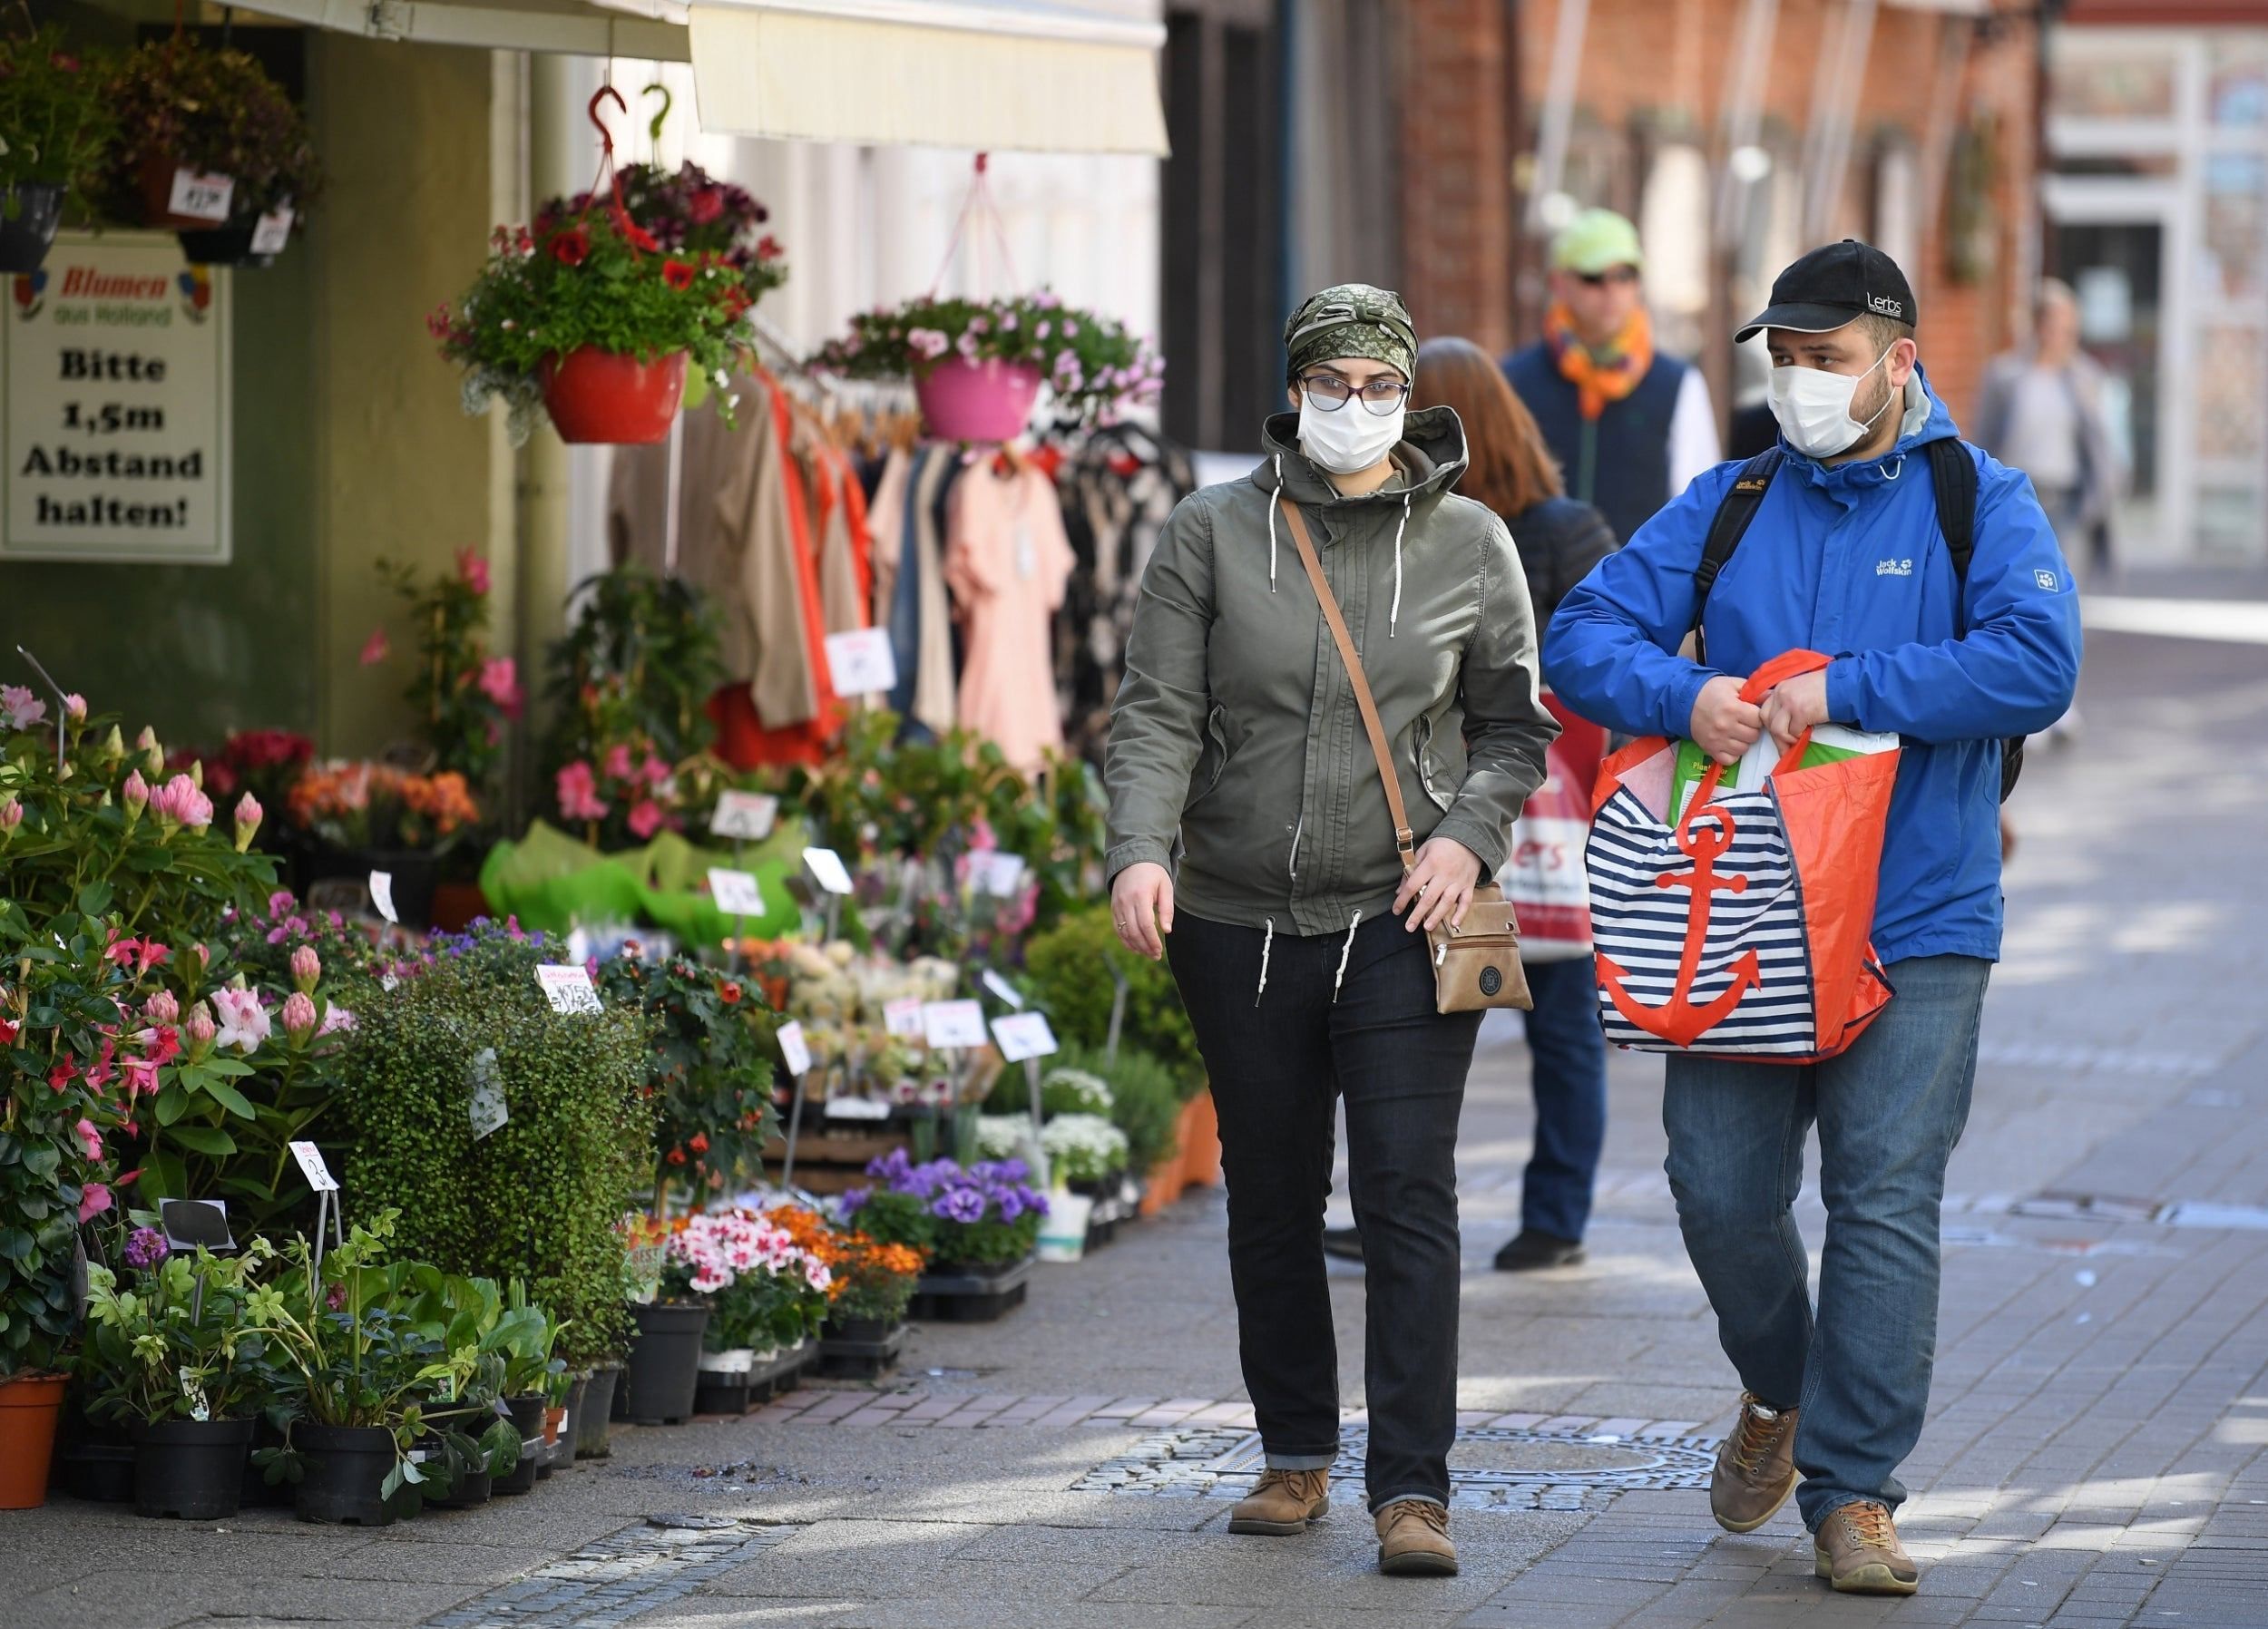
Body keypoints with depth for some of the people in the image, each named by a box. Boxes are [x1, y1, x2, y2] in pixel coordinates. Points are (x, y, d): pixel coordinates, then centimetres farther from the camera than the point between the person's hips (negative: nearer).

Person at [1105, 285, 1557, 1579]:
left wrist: (1470, 836, -9)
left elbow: (1517, 727, 10)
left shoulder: (1470, 546, 3)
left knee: (1409, 1198, -11)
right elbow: (1157, 715, -2)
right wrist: (1142, 850, -19)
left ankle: (1414, 1489, -12)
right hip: (1240, 925, 2)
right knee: (1271, 1204, 11)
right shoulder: (1214, 537, 2)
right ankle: (1299, 1460, 26)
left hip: (1402, 925, -2)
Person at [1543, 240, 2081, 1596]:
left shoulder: (1982, 504, 0)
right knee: (1722, 1192, 2)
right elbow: (1584, 633, 4)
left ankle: (1854, 1494, 0)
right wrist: (1681, 695, -17)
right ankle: (1782, 1394, 31)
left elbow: (2037, 667, -16)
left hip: (1916, 926, -3)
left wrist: (1843, 692, -19)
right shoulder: (1728, 507, 10)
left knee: (1886, 1202, -7)